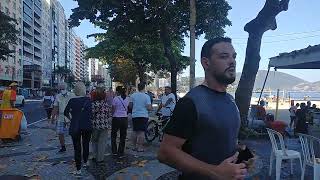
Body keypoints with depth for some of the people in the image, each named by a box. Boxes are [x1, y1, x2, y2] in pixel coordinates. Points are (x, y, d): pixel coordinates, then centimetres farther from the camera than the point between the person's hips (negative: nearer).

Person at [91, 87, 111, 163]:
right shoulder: (106, 104, -2)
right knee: (102, 142, 9)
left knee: (94, 141, 18)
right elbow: (109, 115, 4)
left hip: (95, 125, -1)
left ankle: (95, 156, 22)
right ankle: (99, 159, 14)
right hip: (105, 125, 1)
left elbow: (91, 114, -11)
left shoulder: (93, 104, -11)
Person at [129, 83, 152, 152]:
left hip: (134, 116, 3)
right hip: (143, 116, -3)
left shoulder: (133, 95, 1)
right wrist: (151, 108, 10)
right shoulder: (146, 96, -8)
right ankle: (140, 147, 1)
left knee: (135, 132, 13)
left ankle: (134, 146, 20)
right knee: (141, 132, 0)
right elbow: (149, 108, -12)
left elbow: (130, 106, 4)